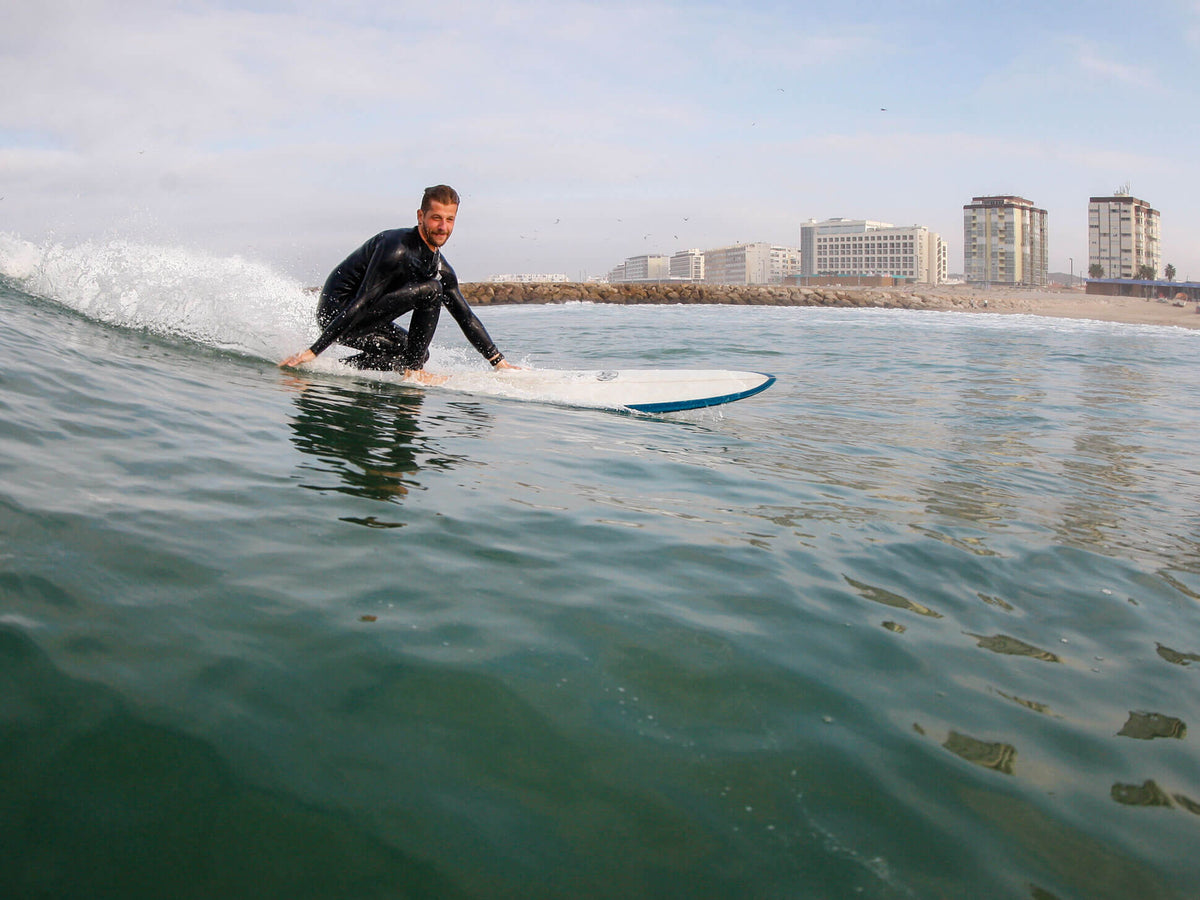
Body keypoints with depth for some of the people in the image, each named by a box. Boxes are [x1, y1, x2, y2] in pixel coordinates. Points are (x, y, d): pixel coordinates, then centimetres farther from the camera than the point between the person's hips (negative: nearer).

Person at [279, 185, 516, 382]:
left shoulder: (441, 269, 6)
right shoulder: (397, 247, -21)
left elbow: (466, 318, 13)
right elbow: (361, 302, -27)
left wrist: (500, 362, 11)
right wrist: (313, 351, -28)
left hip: (359, 320, 9)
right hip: (336, 310, -9)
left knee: (417, 353, 21)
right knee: (430, 289, -19)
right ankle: (413, 370, -11)